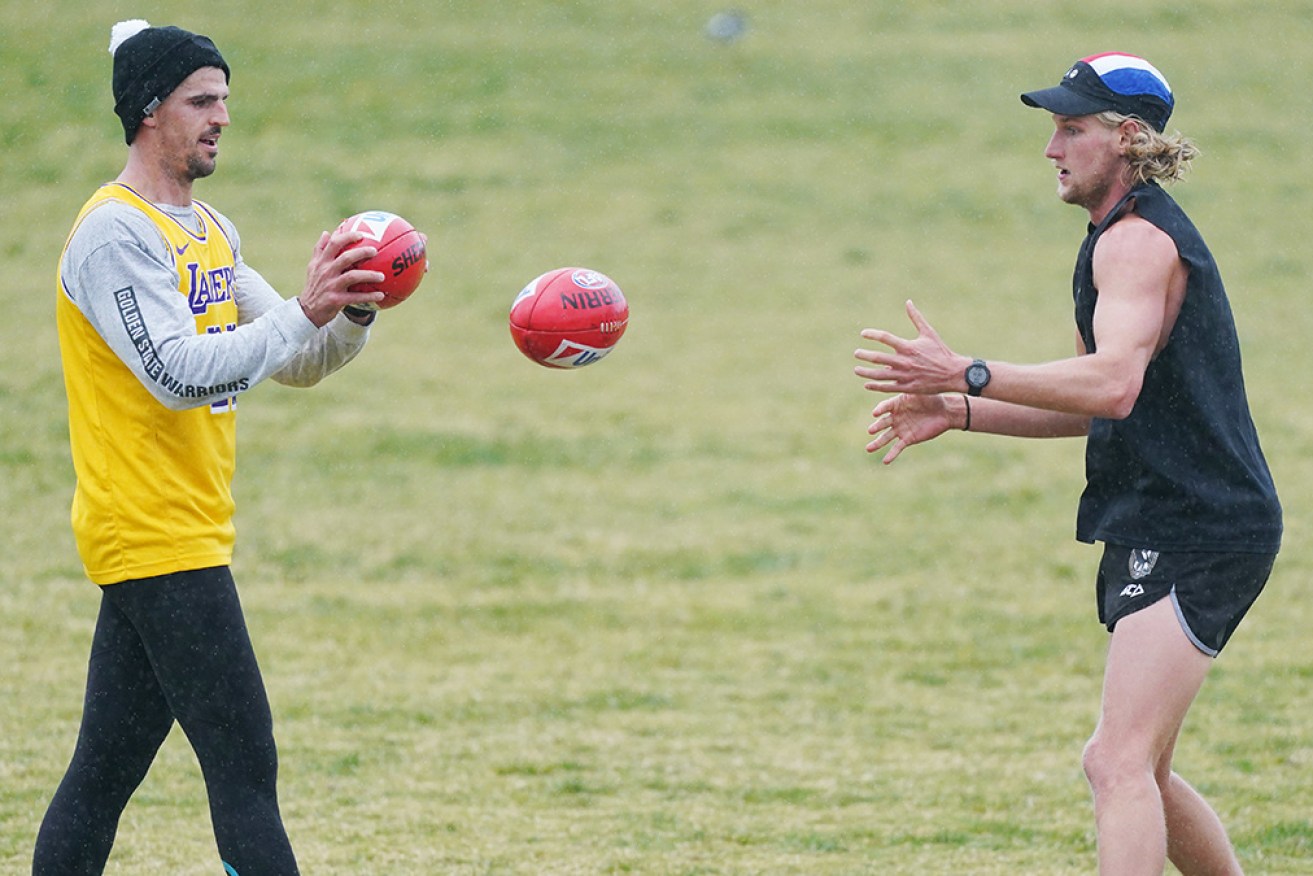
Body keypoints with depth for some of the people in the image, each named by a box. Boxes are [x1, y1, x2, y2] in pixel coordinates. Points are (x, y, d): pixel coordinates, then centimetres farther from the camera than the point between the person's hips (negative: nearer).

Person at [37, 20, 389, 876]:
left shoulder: (210, 231, 17)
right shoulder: (116, 234, -12)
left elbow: (298, 361, 17)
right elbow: (178, 372, -23)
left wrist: (352, 310, -3)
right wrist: (302, 311, -26)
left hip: (186, 536, 9)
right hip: (156, 539, -9)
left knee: (104, 773, 9)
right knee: (244, 770, -12)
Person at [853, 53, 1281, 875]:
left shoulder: (1138, 241, -14)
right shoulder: (1130, 236, 20)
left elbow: (1113, 383, -31)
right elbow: (1093, 405, 25)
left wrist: (969, 376, -33)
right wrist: (956, 414, 15)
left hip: (1196, 539, -11)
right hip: (1158, 537, 11)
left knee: (1121, 763, -19)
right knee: (1132, 771, 16)